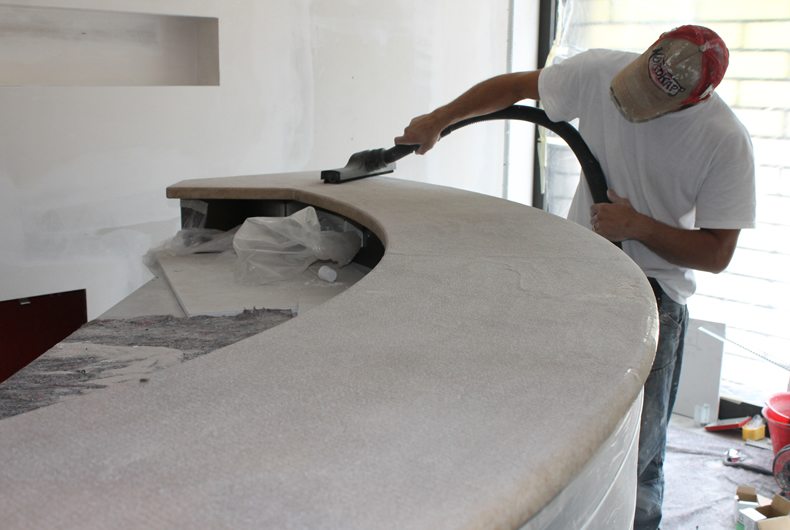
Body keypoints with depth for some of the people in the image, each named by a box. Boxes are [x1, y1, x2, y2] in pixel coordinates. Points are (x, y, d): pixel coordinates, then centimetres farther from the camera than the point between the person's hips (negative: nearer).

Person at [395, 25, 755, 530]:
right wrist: (437, 120, 4)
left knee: (637, 449, -2)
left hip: (654, 296, -3)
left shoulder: (727, 142, -16)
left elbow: (717, 253, -10)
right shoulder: (599, 71, -9)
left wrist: (638, 226, -21)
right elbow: (516, 86, 6)